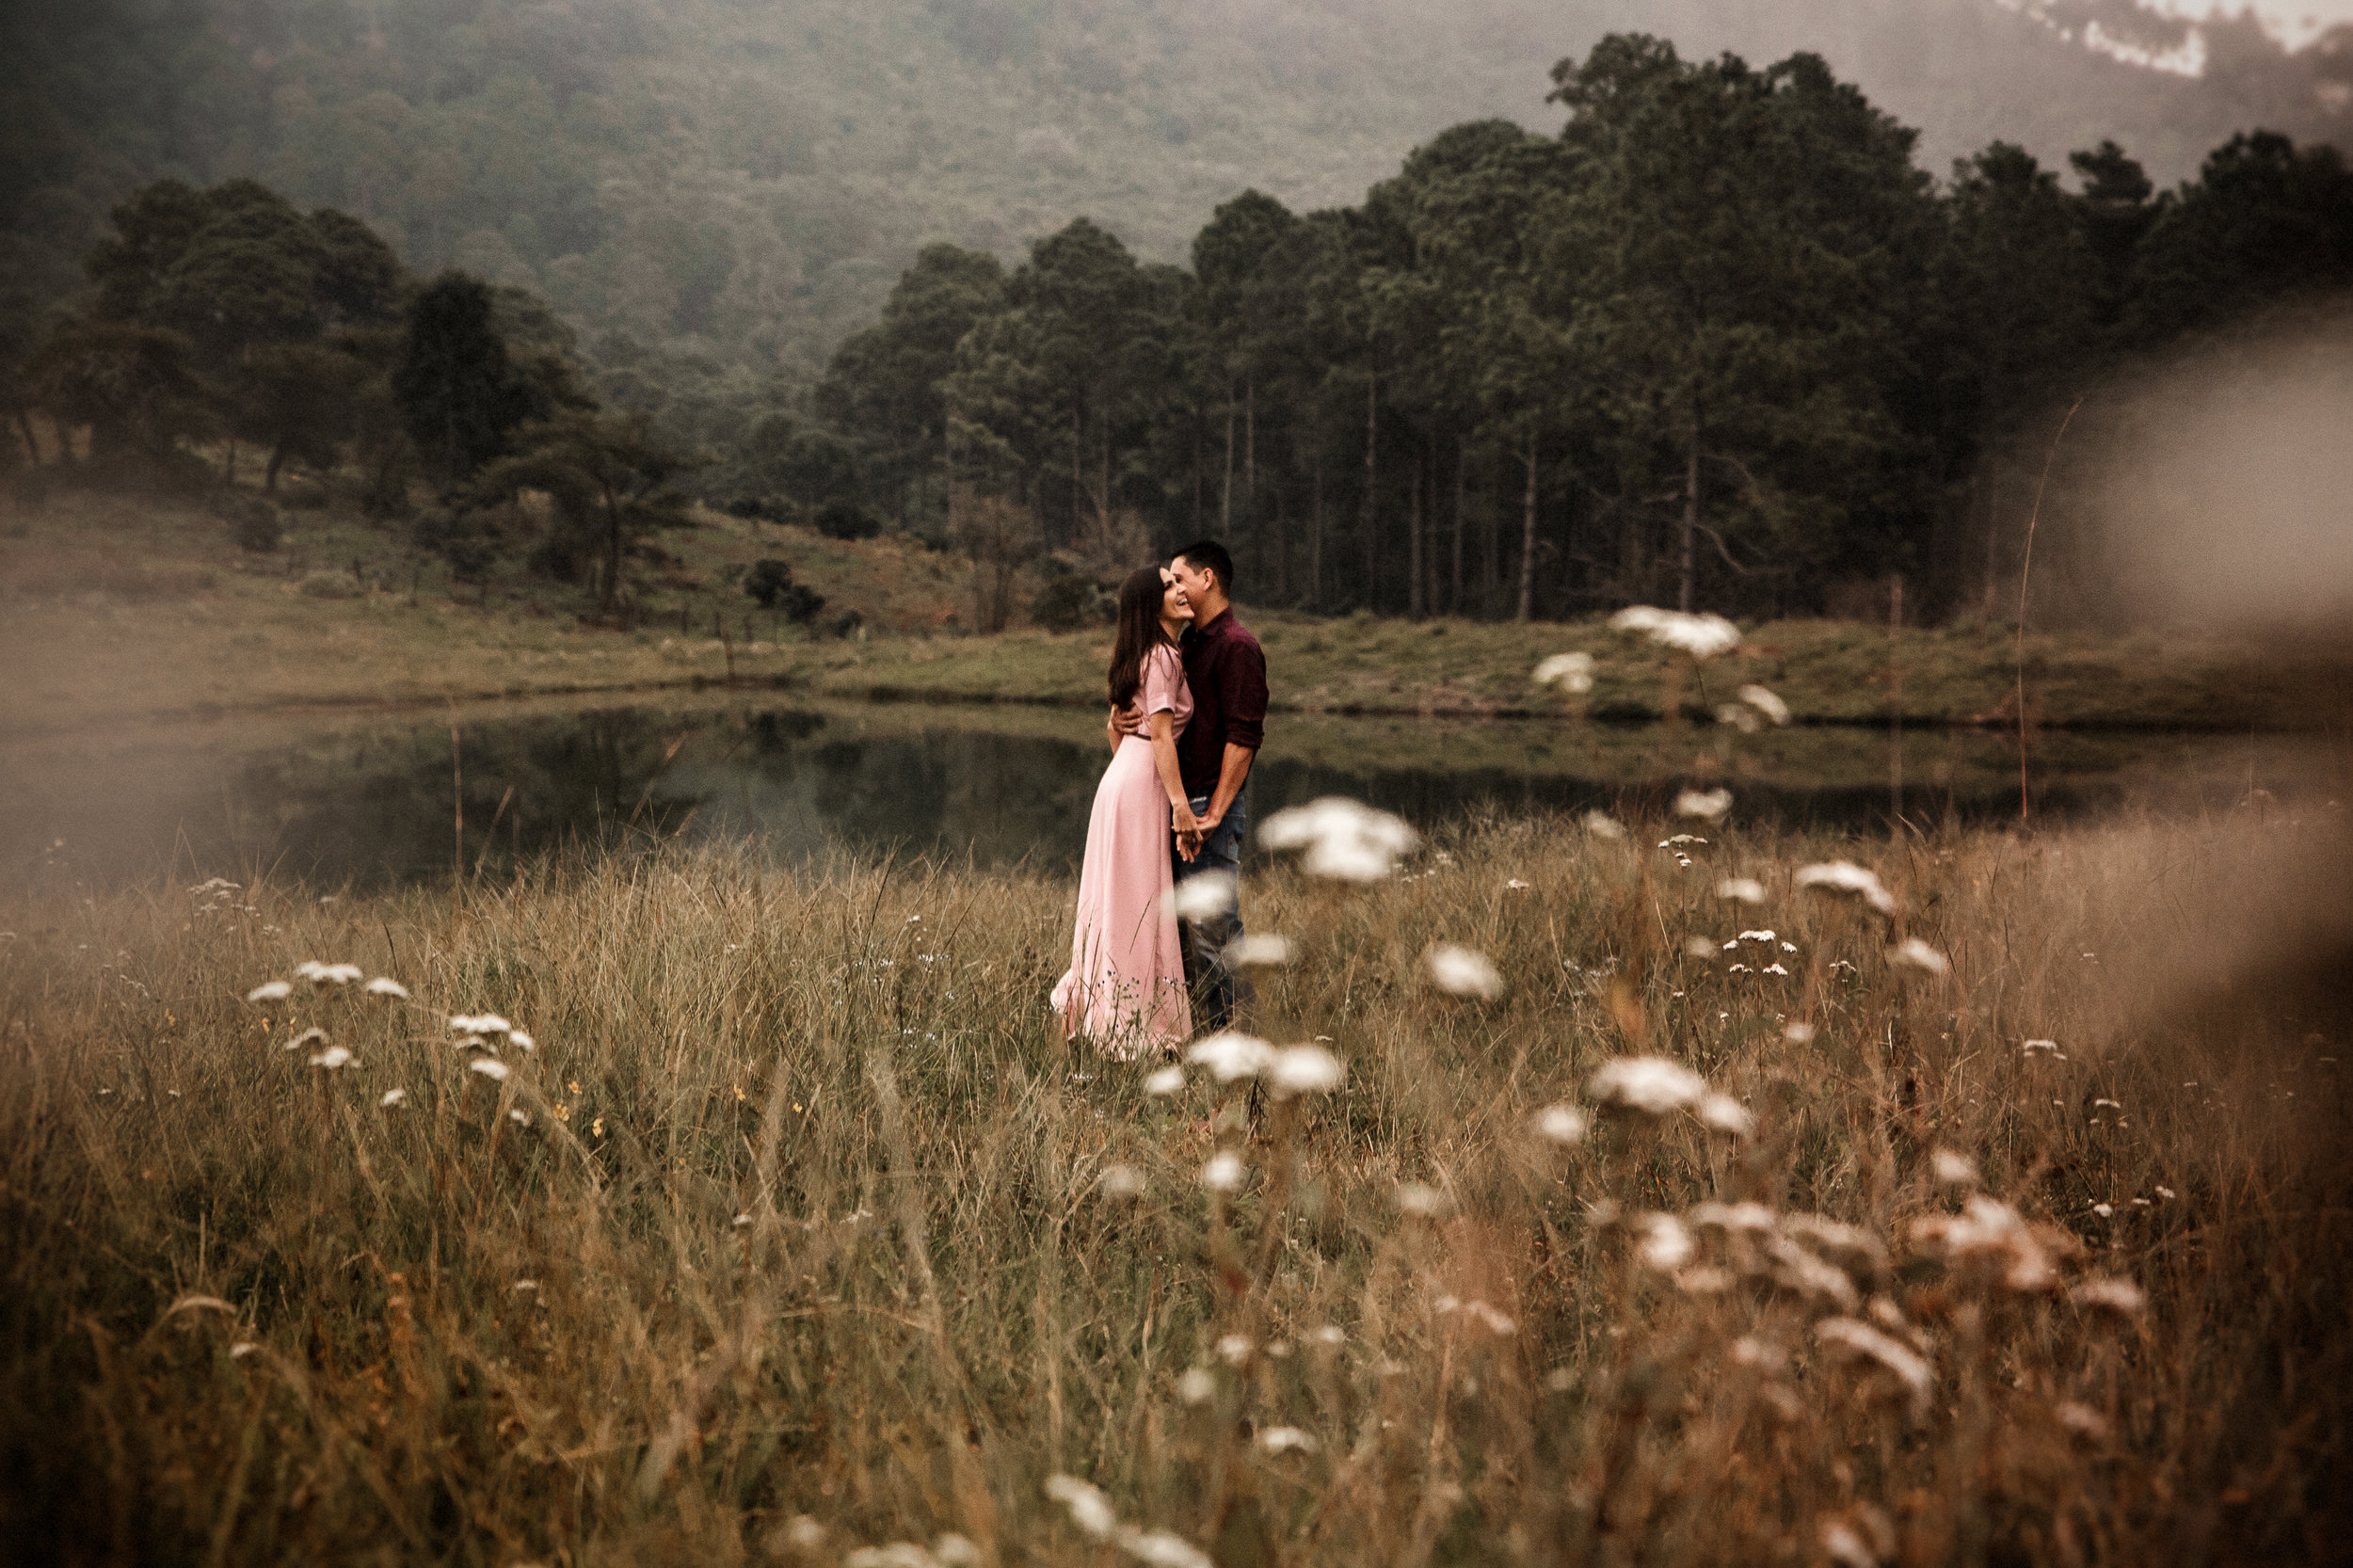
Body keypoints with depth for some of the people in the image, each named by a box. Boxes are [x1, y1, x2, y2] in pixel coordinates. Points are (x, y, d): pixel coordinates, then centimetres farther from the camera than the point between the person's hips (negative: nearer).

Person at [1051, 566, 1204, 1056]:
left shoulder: (1137, 656, 17)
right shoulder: (1162, 657, -12)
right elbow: (1160, 734, -18)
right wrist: (1181, 805, -20)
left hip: (1120, 778, 9)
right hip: (1143, 785, -9)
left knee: (1117, 905, 14)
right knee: (1138, 906, -4)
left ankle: (1088, 1011, 20)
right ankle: (1132, 1030, 0)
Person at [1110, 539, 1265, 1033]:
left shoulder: (1237, 646, -11)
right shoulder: (1186, 645, 19)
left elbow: (1243, 736, -17)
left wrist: (1215, 812, -21)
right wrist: (1118, 720, -2)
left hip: (1212, 808, -9)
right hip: (1177, 805, 9)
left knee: (1212, 928, -8)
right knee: (1178, 928, 10)